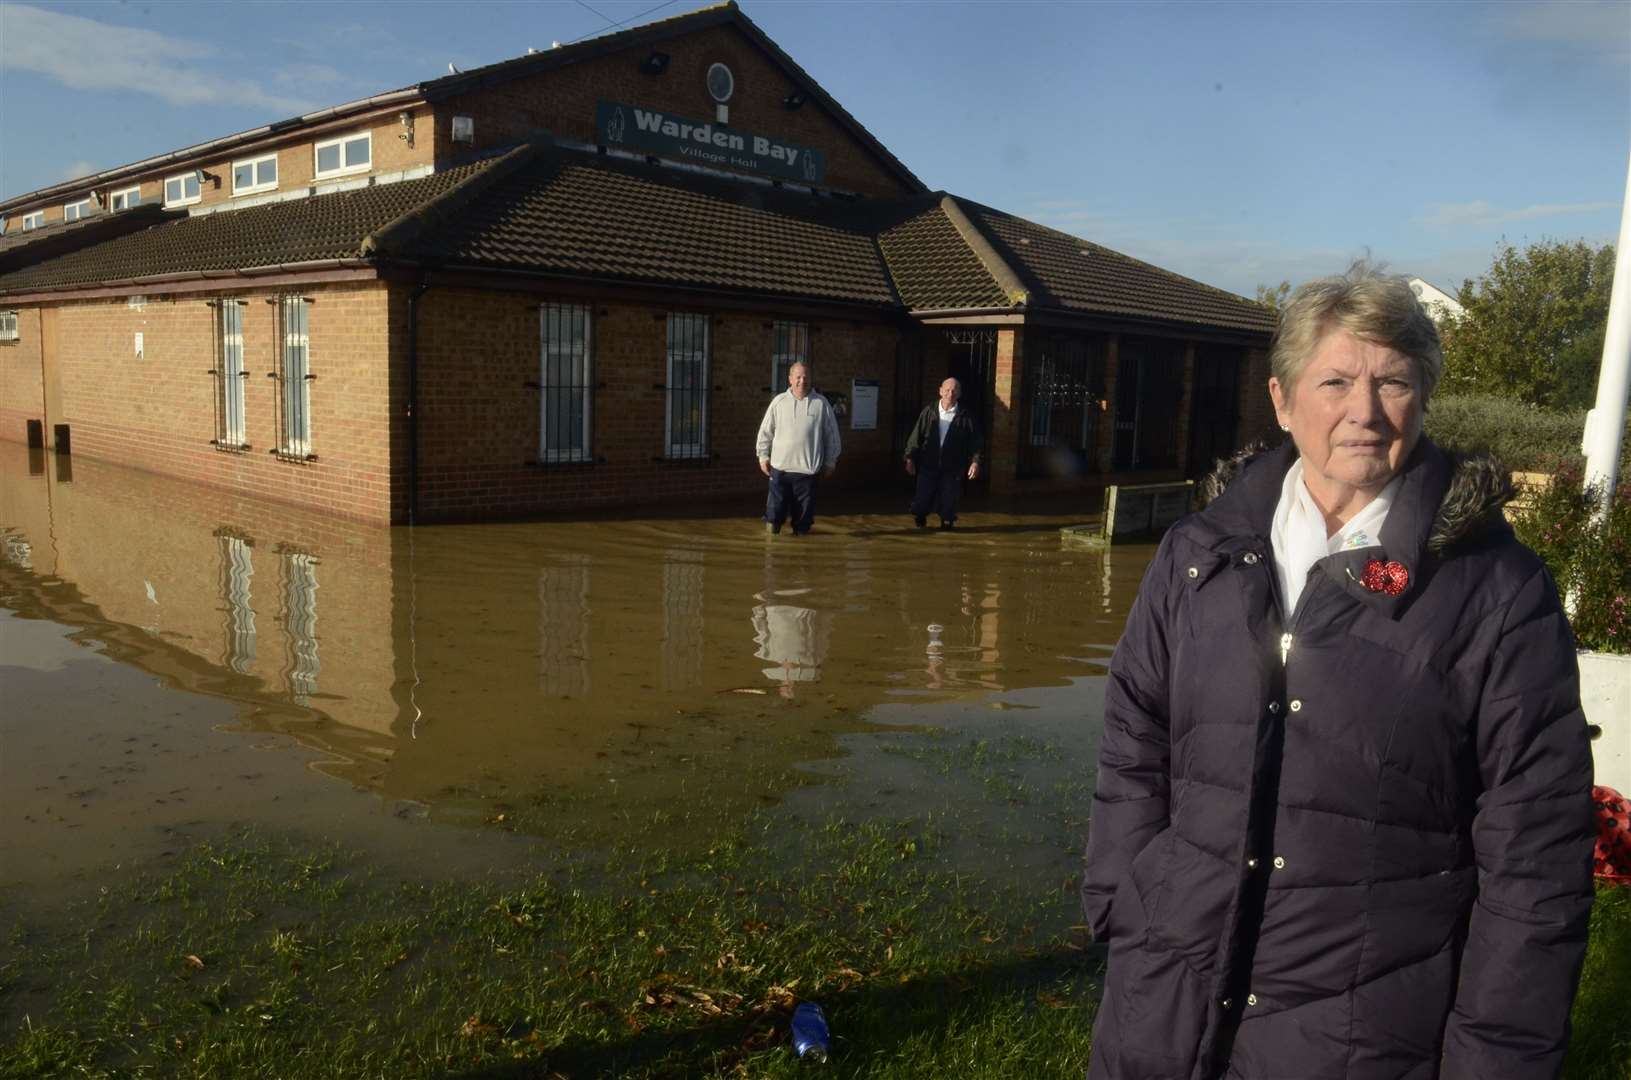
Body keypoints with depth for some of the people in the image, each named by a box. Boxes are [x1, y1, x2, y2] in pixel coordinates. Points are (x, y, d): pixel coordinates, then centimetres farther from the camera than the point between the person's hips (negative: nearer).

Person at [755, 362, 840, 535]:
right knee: (775, 509, 3)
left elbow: (831, 434, 6)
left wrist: (830, 461, 6)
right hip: (780, 466, 0)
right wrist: (763, 456, 7)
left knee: (804, 509, 7)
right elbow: (765, 431, 9)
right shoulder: (779, 401, 2)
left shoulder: (821, 404, 0)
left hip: (808, 469, 0)